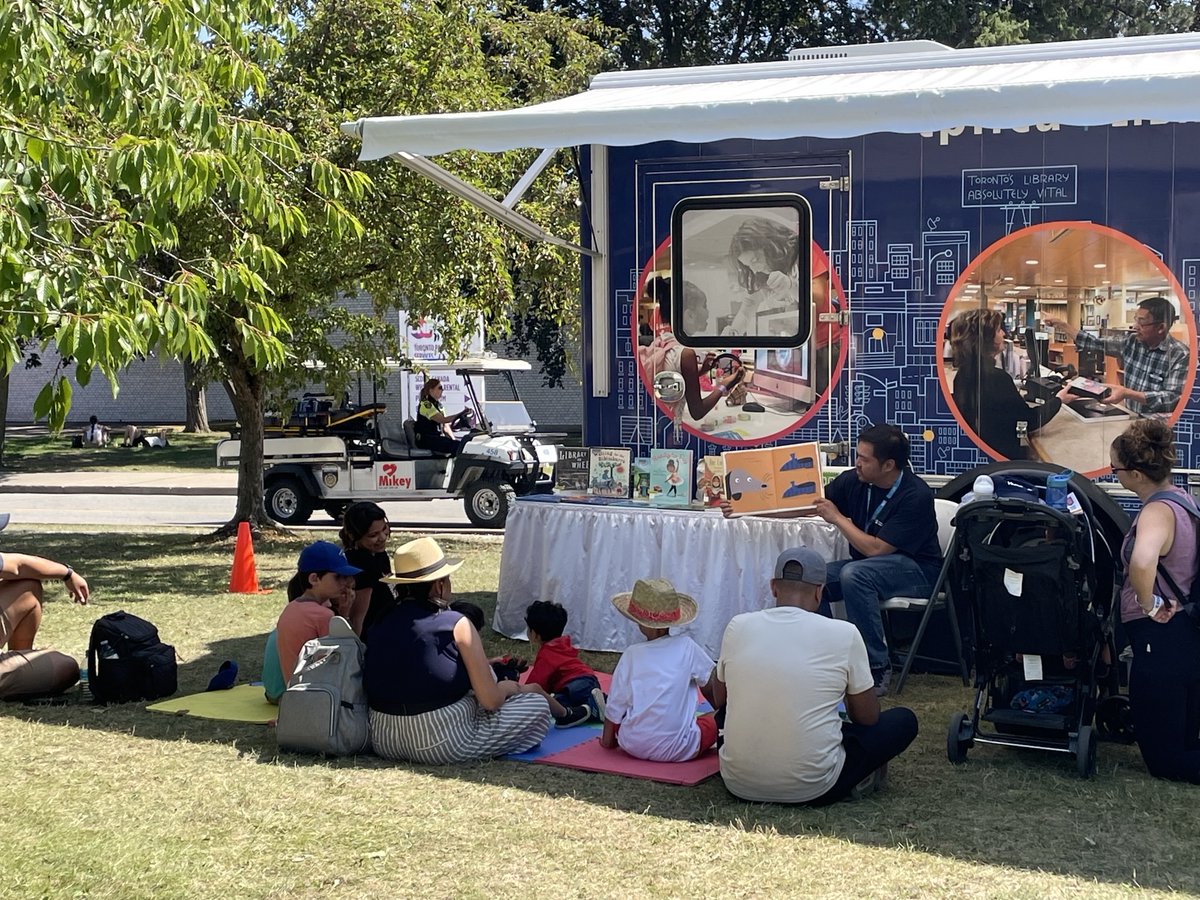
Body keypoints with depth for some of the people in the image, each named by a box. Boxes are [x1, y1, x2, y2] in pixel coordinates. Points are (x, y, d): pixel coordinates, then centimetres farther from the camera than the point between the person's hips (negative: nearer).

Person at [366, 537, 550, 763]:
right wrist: (512, 687, 12)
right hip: (443, 745, -6)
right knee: (537, 705, 9)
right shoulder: (457, 625, -11)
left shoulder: (380, 623, 4)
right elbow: (491, 701, -11)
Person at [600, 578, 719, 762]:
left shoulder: (632, 655, 1)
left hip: (633, 746, 2)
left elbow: (615, 707, 4)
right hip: (677, 750, -2)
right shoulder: (687, 647, -1)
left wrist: (607, 739, 18)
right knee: (713, 721, 21)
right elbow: (710, 686, 10)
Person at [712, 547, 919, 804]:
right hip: (810, 788, -3)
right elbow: (868, 718, 3)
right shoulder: (844, 634, -10)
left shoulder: (738, 626, -2)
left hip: (738, 783, 3)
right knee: (904, 720, 15)